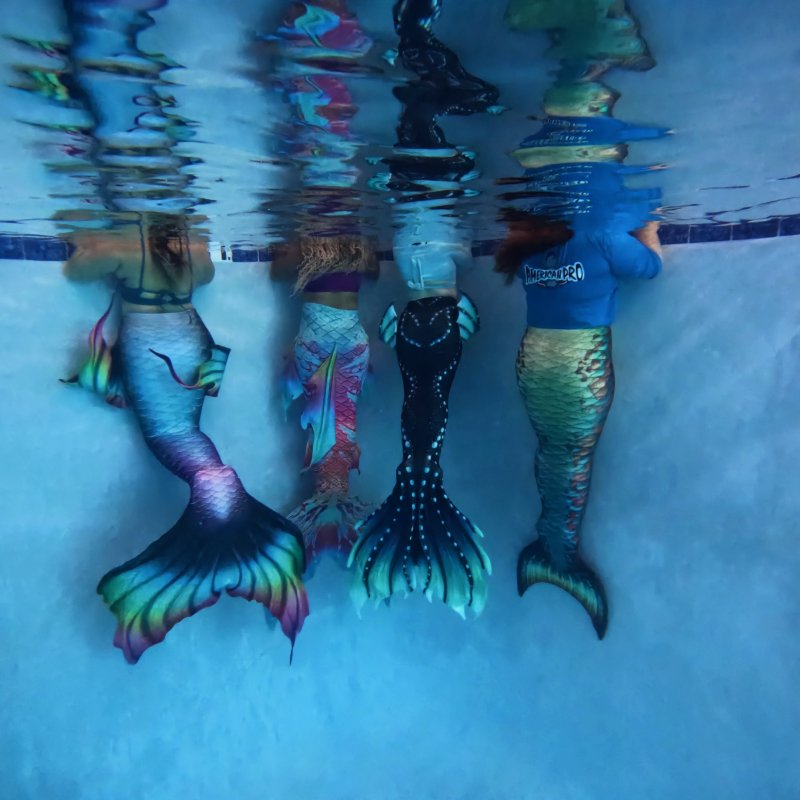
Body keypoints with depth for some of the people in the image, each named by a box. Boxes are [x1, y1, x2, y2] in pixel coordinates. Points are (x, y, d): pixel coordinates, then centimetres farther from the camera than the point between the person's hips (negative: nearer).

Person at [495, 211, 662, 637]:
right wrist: (649, 228, 18)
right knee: (576, 460, 9)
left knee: (550, 451, 19)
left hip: (532, 358, 5)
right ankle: (563, 556, 23)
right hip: (583, 363, -5)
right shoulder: (599, 235, -13)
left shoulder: (527, 246, 1)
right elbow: (650, 265, 1)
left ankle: (551, 542, 31)